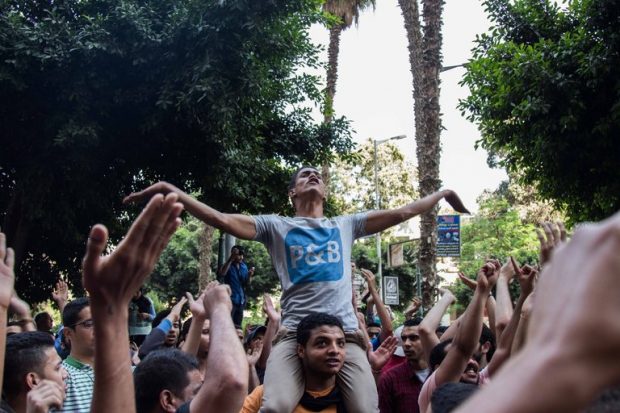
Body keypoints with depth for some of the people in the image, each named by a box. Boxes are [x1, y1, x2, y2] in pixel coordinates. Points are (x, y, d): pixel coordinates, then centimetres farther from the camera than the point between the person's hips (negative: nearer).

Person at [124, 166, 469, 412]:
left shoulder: (346, 225, 22)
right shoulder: (277, 226, 14)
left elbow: (401, 214, 24)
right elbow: (221, 219, 3)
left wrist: (442, 193, 24)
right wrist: (170, 189, -4)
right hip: (295, 332, -2)